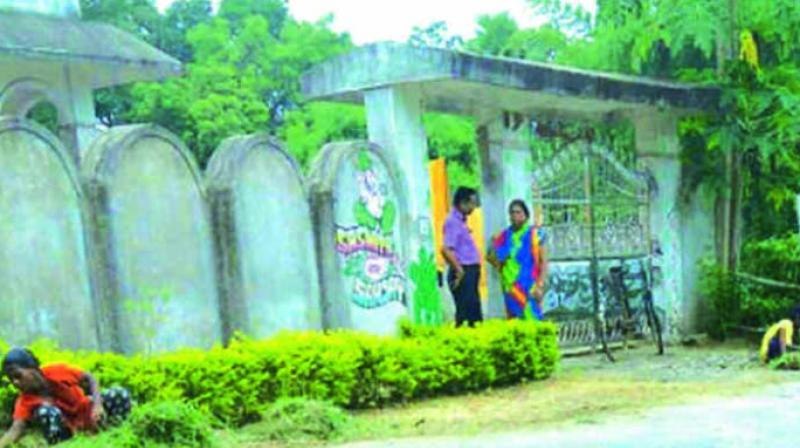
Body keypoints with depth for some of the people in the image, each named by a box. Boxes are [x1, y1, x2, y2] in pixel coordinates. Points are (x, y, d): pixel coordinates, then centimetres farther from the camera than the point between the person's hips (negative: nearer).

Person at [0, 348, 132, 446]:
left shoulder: (56, 371, -17)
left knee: (119, 395, -26)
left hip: (87, 412, 1)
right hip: (68, 426, -1)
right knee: (45, 411, -34)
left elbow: (89, 379, -9)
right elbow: (16, 429, -28)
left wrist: (97, 405, -26)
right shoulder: (25, 400, -16)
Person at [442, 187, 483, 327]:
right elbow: (446, 250, -24)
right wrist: (459, 270, -19)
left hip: (471, 272, 10)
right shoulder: (453, 221, -15)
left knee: (474, 313, 12)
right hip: (463, 273, -10)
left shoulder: (460, 221, 15)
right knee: (465, 314, -8)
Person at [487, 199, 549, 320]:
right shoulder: (503, 237, 7)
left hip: (529, 287, -3)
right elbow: (492, 259, 15)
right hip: (511, 287, 3)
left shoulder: (535, 234, -2)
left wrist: (540, 286, -10)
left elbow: (543, 262, -3)